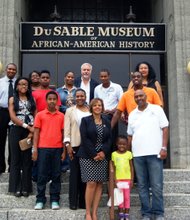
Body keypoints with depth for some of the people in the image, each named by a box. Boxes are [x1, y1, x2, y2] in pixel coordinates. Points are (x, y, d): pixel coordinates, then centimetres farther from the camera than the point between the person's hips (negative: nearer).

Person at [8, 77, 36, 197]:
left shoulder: (32, 99, 11)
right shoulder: (12, 99, 5)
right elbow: (13, 117, -6)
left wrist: (32, 130, -11)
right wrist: (27, 126, -14)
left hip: (30, 131, 1)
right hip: (16, 130, -1)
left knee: (27, 159, 3)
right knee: (16, 158, 3)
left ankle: (26, 187, 10)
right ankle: (16, 187, 10)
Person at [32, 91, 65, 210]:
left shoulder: (61, 116, 7)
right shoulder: (40, 115, 3)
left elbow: (63, 133, 9)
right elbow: (36, 132, 3)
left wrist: (64, 150, 5)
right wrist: (35, 149, -3)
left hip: (57, 149, 1)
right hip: (43, 148, -1)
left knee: (56, 175, 6)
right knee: (42, 175, 3)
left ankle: (54, 200, 14)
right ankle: (40, 200, 12)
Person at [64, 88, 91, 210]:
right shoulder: (70, 111, 9)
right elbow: (67, 128, 3)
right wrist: (68, 144, -7)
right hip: (75, 145, -1)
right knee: (75, 173, 1)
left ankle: (84, 201, 12)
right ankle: (73, 202, 6)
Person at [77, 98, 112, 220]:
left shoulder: (107, 121, 13)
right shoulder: (85, 120, 2)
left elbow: (110, 139, 7)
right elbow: (84, 139, -7)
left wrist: (103, 152, -10)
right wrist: (94, 154, -13)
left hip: (103, 156, 4)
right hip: (88, 156, -4)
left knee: (99, 184, 1)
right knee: (91, 183, -9)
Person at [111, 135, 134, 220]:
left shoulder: (129, 153, -2)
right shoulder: (114, 154, 0)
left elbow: (131, 167, 1)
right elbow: (113, 168, 4)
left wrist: (132, 179, -2)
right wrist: (113, 180, 0)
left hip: (127, 179, -1)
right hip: (118, 179, 1)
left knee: (127, 197, 4)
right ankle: (121, 213, 15)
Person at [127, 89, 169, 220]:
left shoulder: (157, 109, 3)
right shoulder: (132, 114, 13)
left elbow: (165, 129, -1)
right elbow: (130, 136, 15)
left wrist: (164, 148, -9)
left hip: (155, 153, -3)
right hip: (138, 155, 3)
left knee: (157, 185, -1)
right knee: (142, 186, 7)